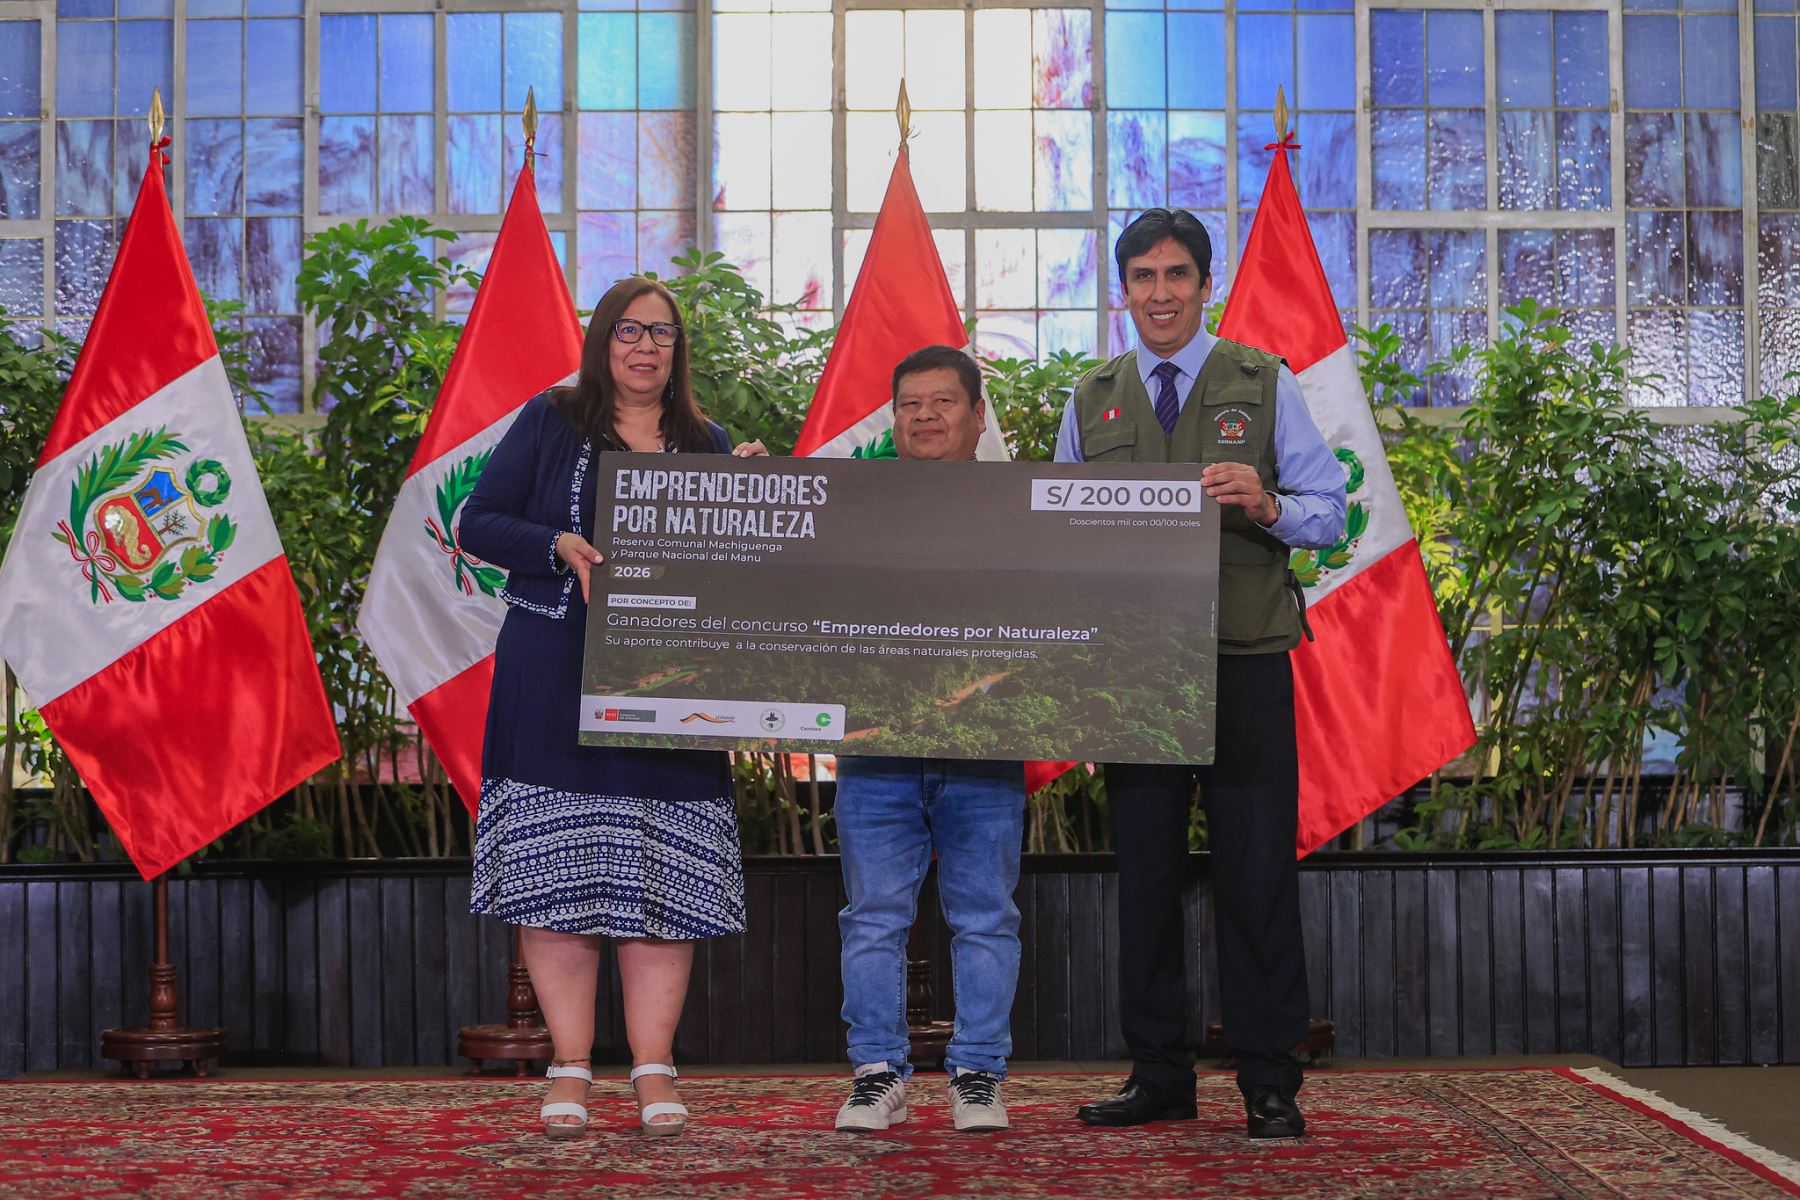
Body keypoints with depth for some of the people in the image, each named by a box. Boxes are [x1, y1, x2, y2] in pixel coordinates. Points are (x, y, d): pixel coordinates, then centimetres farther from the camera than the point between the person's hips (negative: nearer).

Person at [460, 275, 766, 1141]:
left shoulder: (707, 446, 15)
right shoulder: (549, 423, 7)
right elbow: (478, 524, 3)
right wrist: (561, 546, -12)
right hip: (556, 683, -2)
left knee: (663, 876, -2)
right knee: (556, 872, -4)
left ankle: (653, 1069, 3)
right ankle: (570, 1068, 3)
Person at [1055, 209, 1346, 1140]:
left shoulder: (1264, 384, 7)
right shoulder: (1091, 402, 14)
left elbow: (1331, 513, 2)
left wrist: (1266, 505, -18)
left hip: (1245, 665, -2)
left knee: (1256, 870, -3)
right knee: (1144, 869, 5)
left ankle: (1268, 1085, 3)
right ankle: (1158, 1076, 13)